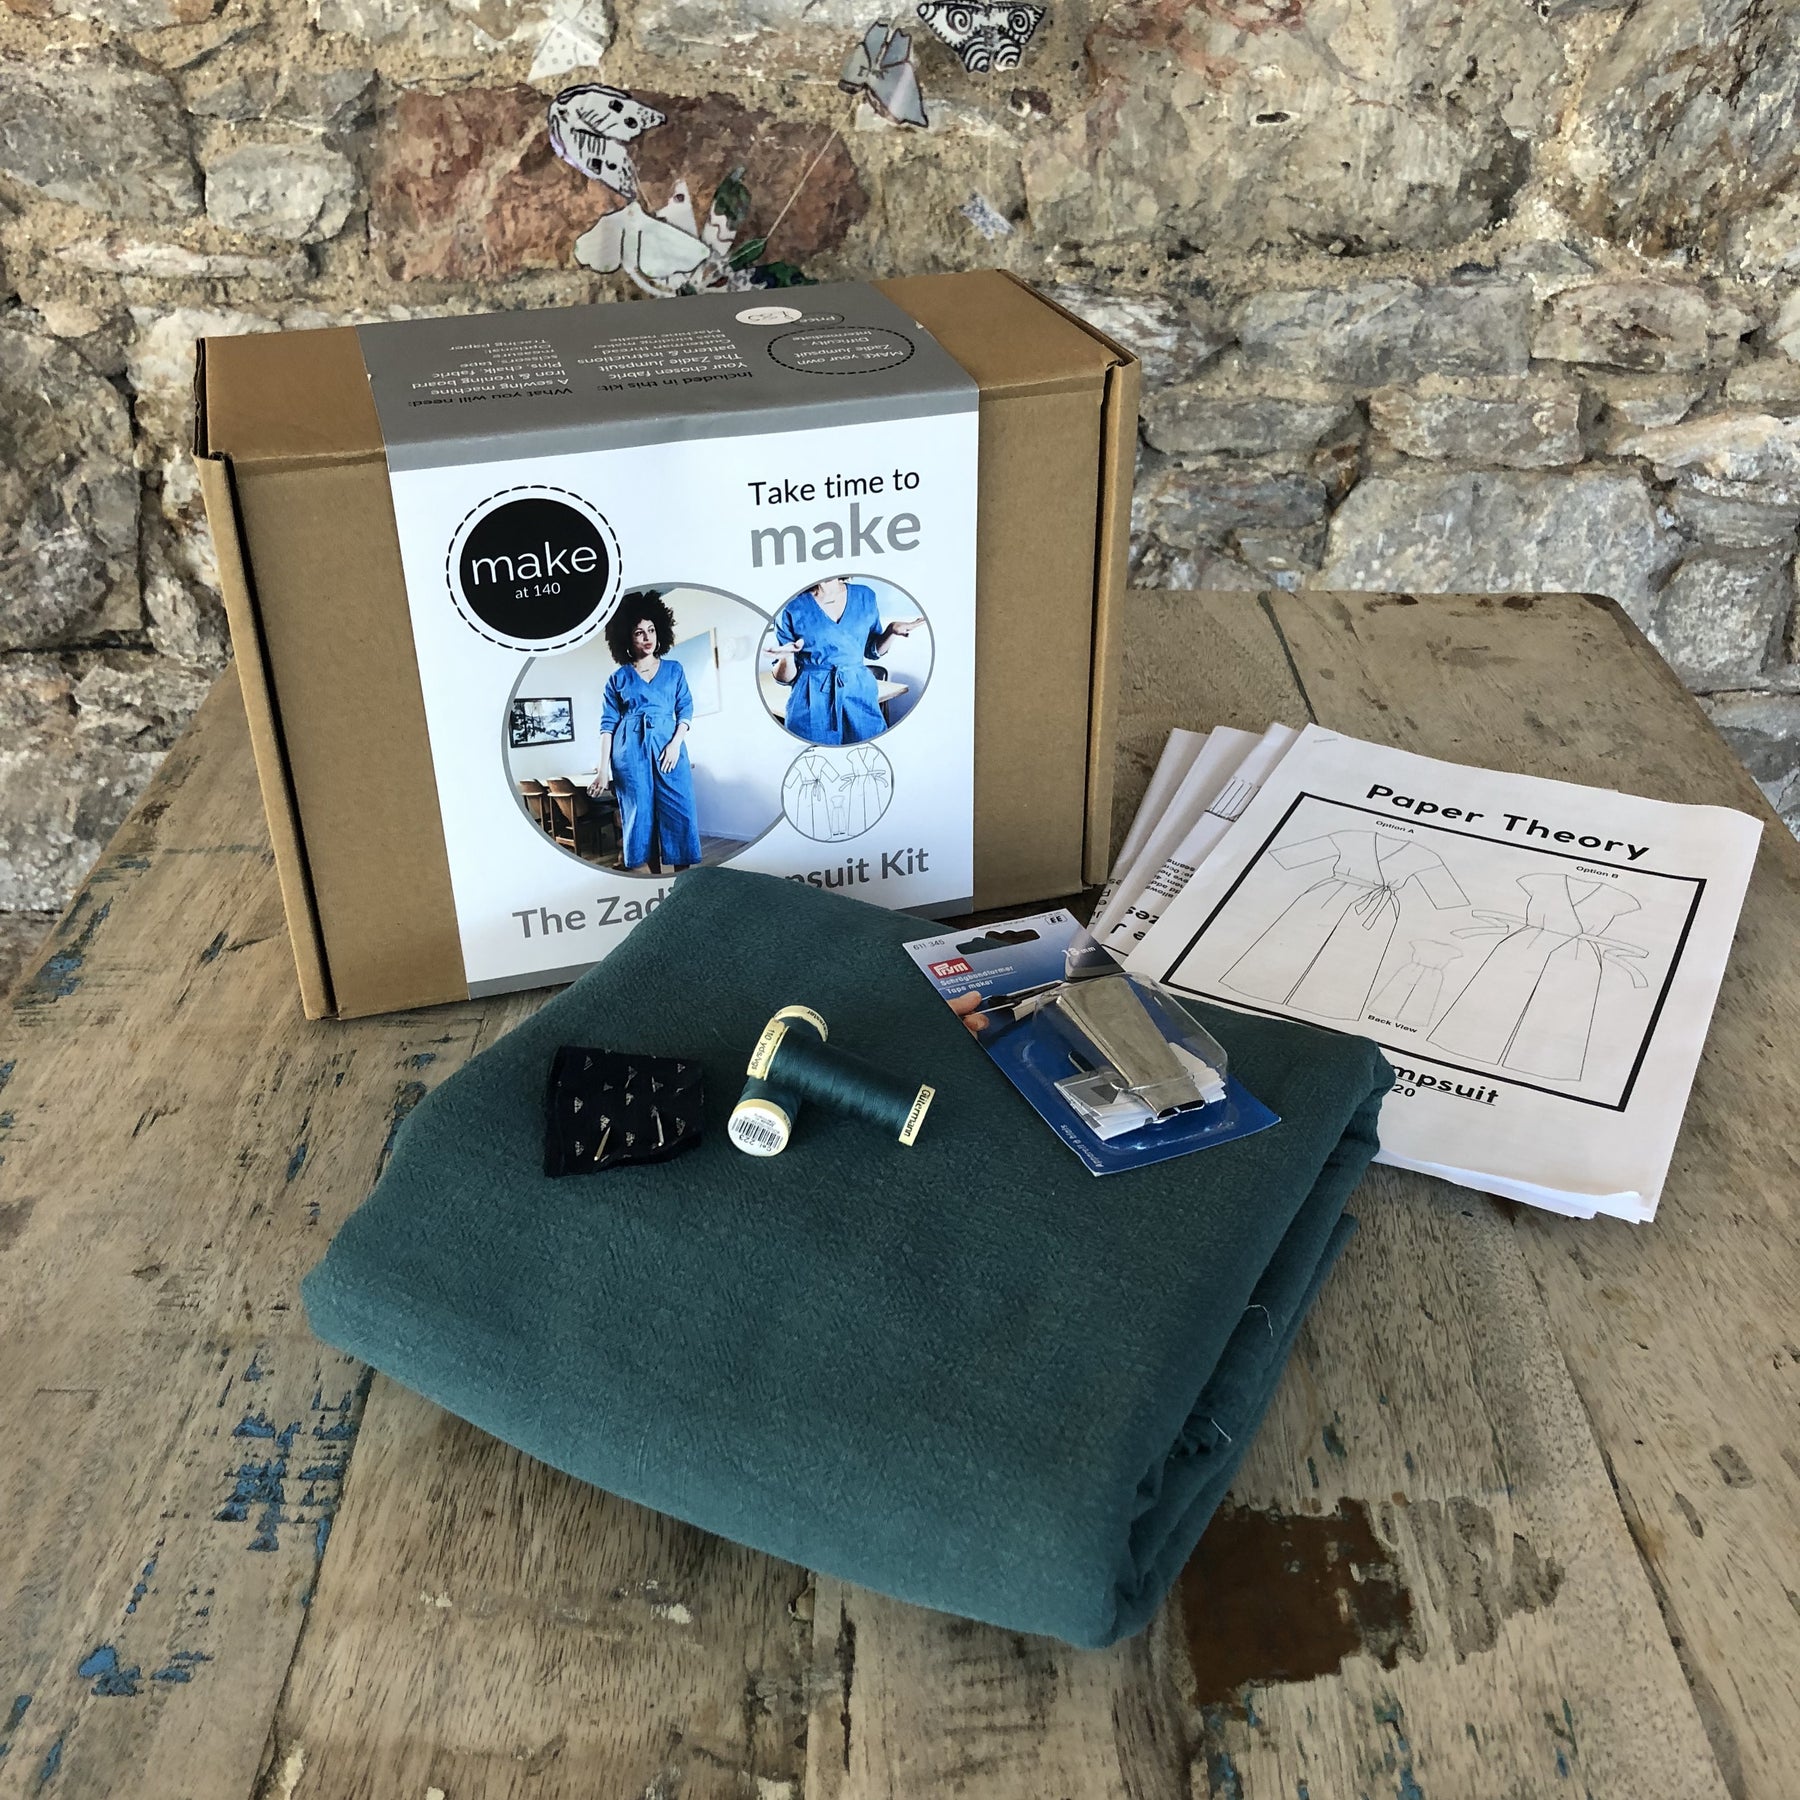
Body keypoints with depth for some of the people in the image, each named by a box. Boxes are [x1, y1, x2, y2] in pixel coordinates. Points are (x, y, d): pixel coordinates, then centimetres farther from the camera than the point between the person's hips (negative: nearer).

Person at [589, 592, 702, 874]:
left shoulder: (674, 670, 13)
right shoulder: (618, 679, 8)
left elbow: (685, 708, 9)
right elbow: (608, 724, 5)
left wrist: (676, 743, -8)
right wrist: (604, 769, -4)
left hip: (668, 745, 1)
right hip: (630, 749, -1)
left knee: (679, 814, -7)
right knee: (640, 815, -1)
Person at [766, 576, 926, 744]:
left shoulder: (865, 596, 5)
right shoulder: (790, 608, -5)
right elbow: (785, 677, -1)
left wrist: (892, 631, -1)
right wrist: (786, 658, -22)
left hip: (860, 695, 3)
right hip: (812, 706, -3)